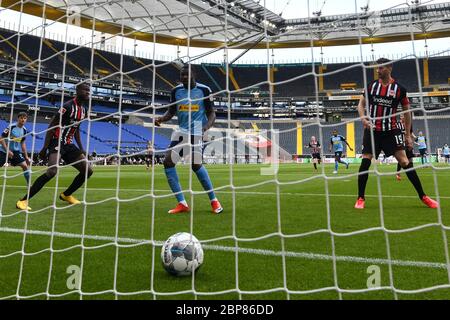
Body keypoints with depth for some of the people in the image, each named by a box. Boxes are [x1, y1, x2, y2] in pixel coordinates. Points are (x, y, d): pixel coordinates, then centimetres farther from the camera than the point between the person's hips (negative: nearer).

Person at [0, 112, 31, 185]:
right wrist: (7, 150, -23)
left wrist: (26, 157, 8)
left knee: (25, 166, -9)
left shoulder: (24, 130, 0)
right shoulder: (11, 127, -17)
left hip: (15, 151, 4)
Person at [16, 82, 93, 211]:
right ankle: (23, 200, -16)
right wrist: (45, 148, -18)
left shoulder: (84, 110, 11)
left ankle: (66, 195, 21)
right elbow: (51, 126, -14)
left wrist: (81, 148, 14)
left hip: (68, 144, 8)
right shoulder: (68, 106, -14)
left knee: (88, 170, 3)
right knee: (52, 171, -28)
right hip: (57, 142, -8)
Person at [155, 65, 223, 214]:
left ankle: (214, 201, 5)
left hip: (196, 132, -5)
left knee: (196, 165, -16)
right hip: (181, 131, 5)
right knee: (168, 162, -7)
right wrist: (161, 119, -6)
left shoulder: (204, 90, -4)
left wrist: (207, 126, -21)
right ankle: (182, 204, 1)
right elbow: (171, 112, 15)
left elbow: (211, 113, -1)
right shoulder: (176, 90, 8)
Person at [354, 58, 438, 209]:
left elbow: (407, 112, 6)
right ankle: (360, 198, 4)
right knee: (365, 161, -6)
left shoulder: (399, 88, -1)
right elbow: (361, 104, 11)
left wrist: (408, 135, 5)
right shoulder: (372, 85, 4)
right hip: (372, 130, 1)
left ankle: (423, 196, 8)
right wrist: (363, 118, -11)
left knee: (404, 161, -5)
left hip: (391, 130, -1)